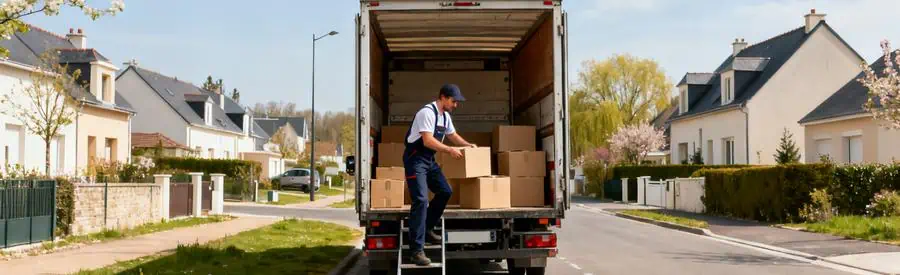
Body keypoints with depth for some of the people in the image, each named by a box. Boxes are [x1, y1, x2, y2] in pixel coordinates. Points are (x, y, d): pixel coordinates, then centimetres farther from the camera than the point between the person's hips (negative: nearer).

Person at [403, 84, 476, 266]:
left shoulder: (445, 116, 10)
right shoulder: (427, 113, -20)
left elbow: (453, 135, 26)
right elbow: (428, 141, -28)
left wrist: (468, 145, 12)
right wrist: (449, 150, -28)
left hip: (429, 160, 10)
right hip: (415, 159, -10)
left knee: (445, 191, 13)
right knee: (421, 200, -18)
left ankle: (426, 230, 27)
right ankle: (417, 251, -20)